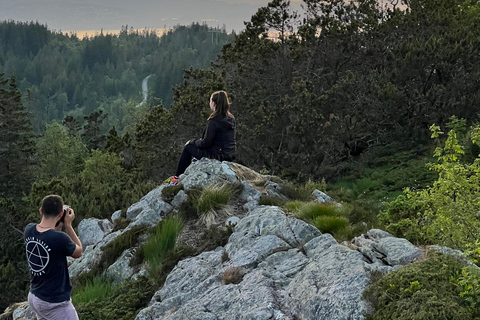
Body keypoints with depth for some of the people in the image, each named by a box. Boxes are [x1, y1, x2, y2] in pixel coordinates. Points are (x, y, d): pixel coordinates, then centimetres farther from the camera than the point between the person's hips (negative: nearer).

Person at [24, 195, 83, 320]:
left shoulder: (29, 230, -8)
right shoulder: (60, 238, -28)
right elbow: (78, 252, -6)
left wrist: (59, 225, 5)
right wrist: (68, 225, -5)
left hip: (33, 297, 7)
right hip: (55, 304, -7)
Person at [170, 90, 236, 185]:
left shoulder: (214, 121, -20)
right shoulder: (231, 118, 3)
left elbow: (205, 143, -16)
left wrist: (192, 142, 2)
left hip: (217, 156, -8)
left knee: (187, 147, 11)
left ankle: (177, 178, 18)